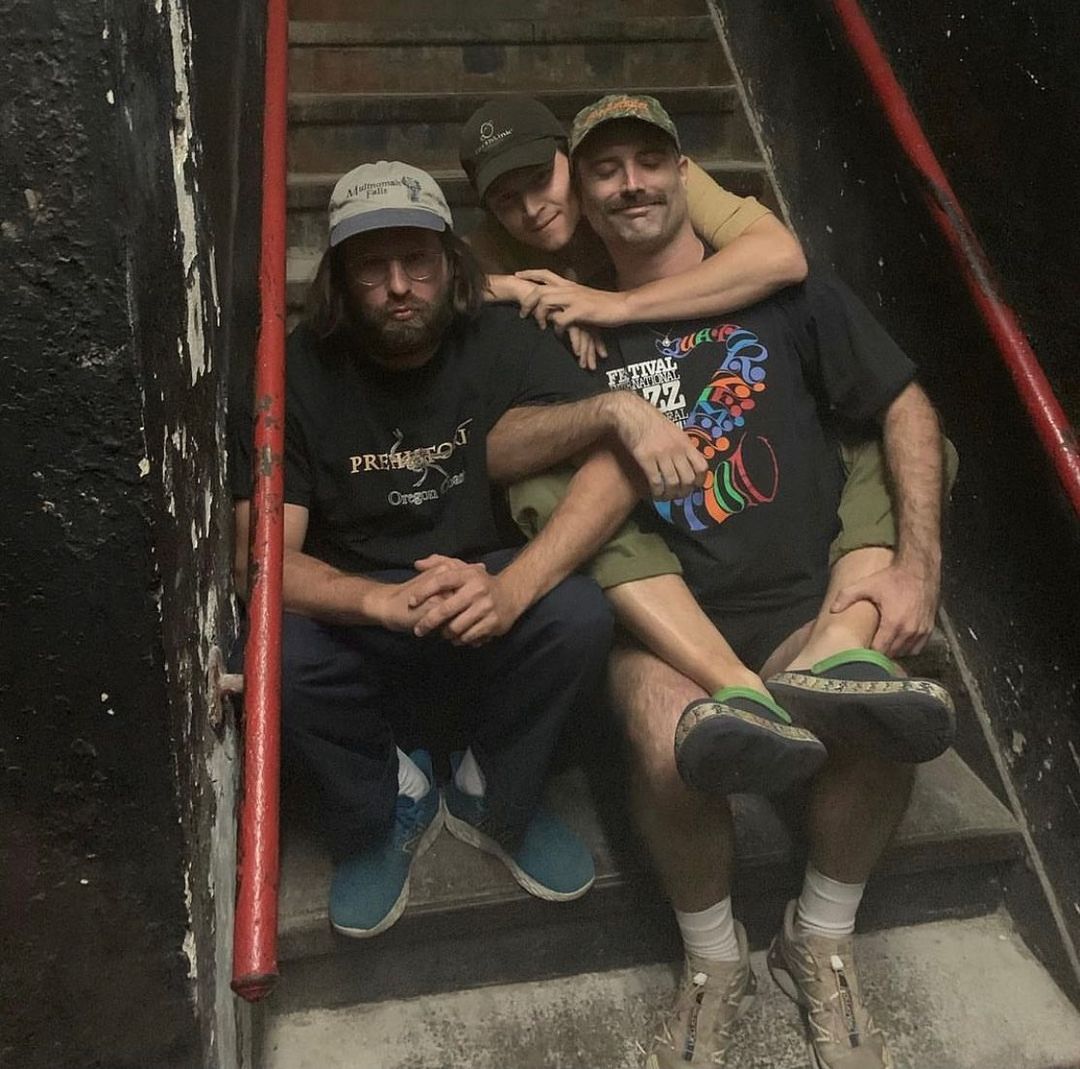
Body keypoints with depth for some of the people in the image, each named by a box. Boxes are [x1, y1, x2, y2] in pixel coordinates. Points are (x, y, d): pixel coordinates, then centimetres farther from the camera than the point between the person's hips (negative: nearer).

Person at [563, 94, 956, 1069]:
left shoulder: (781, 289, 10)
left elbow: (904, 406, 7)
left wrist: (920, 558, -5)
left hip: (808, 603, 1)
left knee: (885, 727, -30)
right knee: (673, 751, -32)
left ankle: (819, 948, 3)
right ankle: (716, 969, 1)